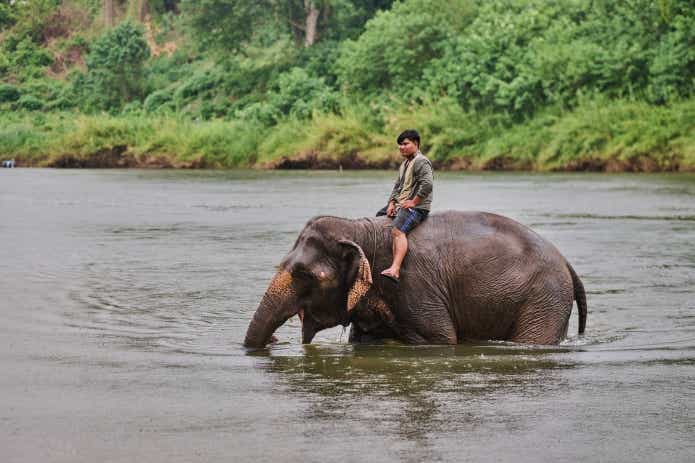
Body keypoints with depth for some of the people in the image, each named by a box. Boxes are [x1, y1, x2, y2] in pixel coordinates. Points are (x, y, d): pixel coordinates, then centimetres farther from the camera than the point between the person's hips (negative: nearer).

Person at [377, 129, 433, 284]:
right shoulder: (404, 163, 22)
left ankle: (395, 270, -49)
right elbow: (398, 186, 22)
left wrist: (413, 202, -20)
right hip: (399, 204, 11)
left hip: (416, 207, -11)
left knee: (398, 231, -32)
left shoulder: (421, 162, -10)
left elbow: (427, 185, -23)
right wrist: (392, 203, 5)